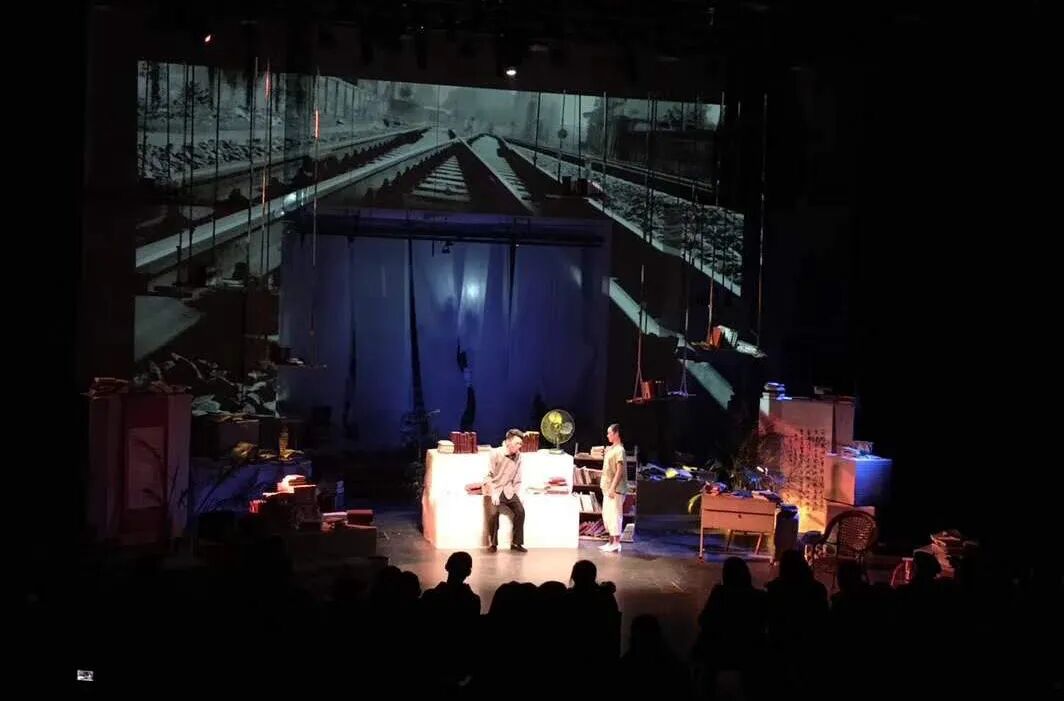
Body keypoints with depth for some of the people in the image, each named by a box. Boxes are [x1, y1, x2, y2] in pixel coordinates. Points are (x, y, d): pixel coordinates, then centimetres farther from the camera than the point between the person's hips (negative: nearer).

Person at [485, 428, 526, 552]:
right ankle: (493, 543, -9)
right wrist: (493, 494, -21)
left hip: (508, 490, 5)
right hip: (493, 489, -5)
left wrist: (517, 494, -1)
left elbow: (517, 479, 10)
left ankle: (516, 543, -2)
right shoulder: (496, 453, -13)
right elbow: (489, 476, -13)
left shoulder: (518, 456, 3)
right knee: (493, 513, -26)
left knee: (520, 510, -14)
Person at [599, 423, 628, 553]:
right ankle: (611, 542, 18)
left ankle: (616, 544, -4)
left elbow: (619, 471, -18)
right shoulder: (610, 449, 15)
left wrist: (613, 487, -21)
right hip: (608, 488, 10)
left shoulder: (619, 450, -13)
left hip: (616, 489, -10)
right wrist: (605, 486, 18)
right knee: (607, 515, 12)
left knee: (615, 515, -7)